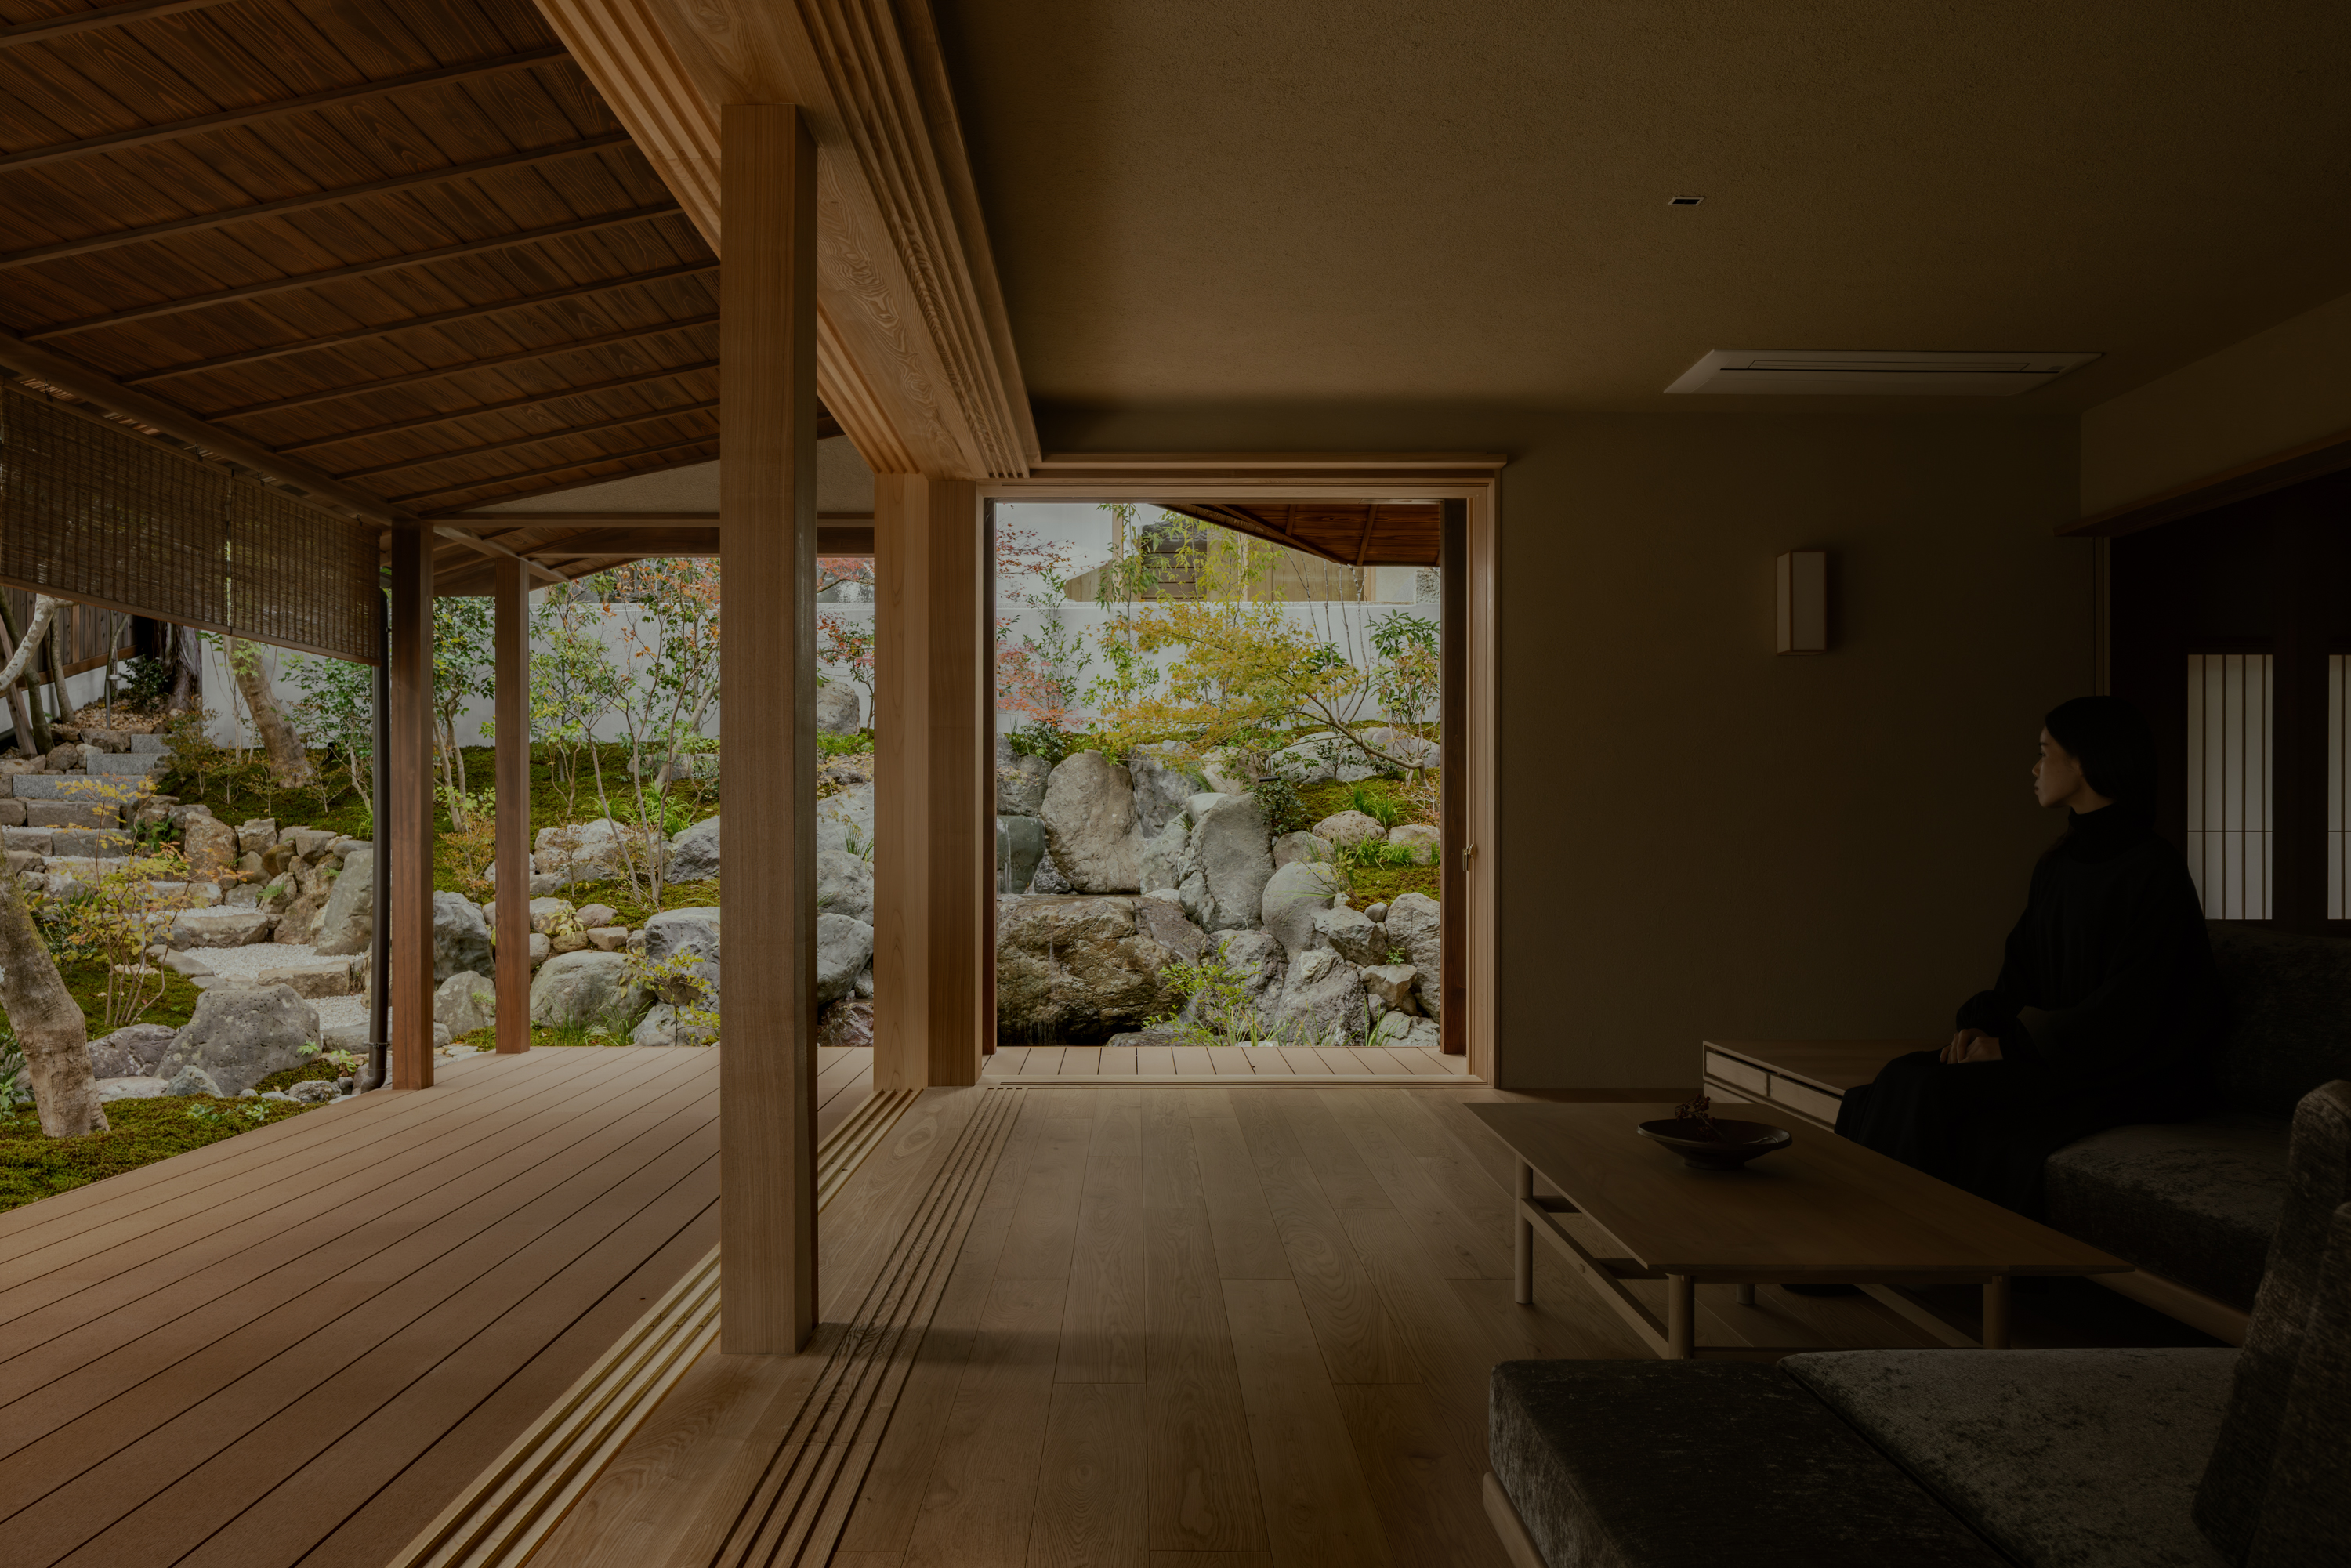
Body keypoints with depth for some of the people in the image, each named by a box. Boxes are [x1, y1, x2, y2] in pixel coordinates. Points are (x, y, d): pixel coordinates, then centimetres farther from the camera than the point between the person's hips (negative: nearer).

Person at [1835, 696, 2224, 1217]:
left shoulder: (2154, 871, -13)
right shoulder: (2055, 865, 12)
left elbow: (2126, 1012, -18)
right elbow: (2022, 969, 13)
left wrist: (2010, 1045, -17)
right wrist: (1981, 1023, -6)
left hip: (2123, 1078, -7)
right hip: (2050, 1053, 7)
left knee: (1938, 1096, -27)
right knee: (1904, 1080, -15)